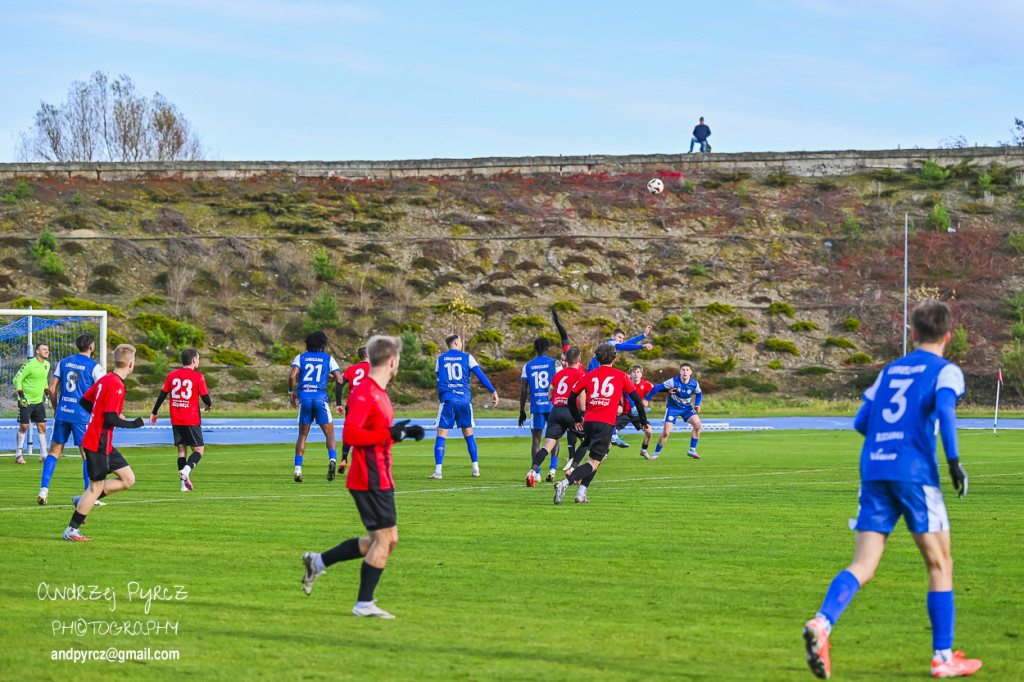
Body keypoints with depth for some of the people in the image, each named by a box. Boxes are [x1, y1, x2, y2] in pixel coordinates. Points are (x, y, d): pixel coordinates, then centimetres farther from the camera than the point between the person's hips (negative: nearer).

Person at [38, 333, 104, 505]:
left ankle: (44, 489, 2)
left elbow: (52, 388, 9)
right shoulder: (94, 366, -5)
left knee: (54, 451, 11)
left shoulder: (64, 363, 9)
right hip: (82, 415, -4)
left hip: (62, 412, 4)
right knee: (88, 454, 2)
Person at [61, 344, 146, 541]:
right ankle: (71, 530, 6)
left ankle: (83, 501, 15)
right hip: (98, 444, -10)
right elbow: (111, 419, -25)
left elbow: (84, 401, 17)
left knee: (128, 479, 11)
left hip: (105, 445, 10)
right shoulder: (116, 386, -20)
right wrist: (134, 424, -12)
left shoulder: (105, 380, 8)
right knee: (96, 488, -1)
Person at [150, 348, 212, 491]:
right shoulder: (198, 377, -7)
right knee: (198, 449, 2)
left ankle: (184, 483, 2)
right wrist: (209, 406, 16)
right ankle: (186, 470, -25)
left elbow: (162, 395, 6)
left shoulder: (171, 376, 6)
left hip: (176, 420, 5)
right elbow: (205, 398, -7)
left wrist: (154, 413, 15)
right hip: (192, 420, -4)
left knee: (181, 449, 10)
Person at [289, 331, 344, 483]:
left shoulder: (300, 357, 12)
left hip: (304, 397, 1)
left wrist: (291, 393, 10)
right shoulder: (328, 358, 11)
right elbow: (340, 380, 4)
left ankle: (298, 469, 0)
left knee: (302, 436, 12)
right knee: (330, 435, 7)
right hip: (320, 396, -1)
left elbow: (292, 376, -4)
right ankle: (332, 459, -21)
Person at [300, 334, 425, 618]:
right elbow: (349, 434, -25)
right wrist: (389, 434, -23)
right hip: (371, 480, -10)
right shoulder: (364, 393, -16)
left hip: (379, 479, 10)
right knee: (384, 539, -6)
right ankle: (364, 604, 2)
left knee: (388, 539, 12)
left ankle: (318, 562, 18)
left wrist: (403, 431, 14)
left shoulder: (378, 392, 16)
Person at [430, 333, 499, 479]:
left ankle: (438, 471, -11)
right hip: (464, 399, 1)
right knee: (469, 435, 13)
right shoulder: (467, 357, 5)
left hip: (447, 400, -1)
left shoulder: (441, 359, 9)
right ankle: (475, 468, 13)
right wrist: (493, 391, 3)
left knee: (441, 436, -2)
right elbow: (481, 375, -1)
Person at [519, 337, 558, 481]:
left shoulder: (528, 366, 6)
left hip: (536, 406, 1)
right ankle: (552, 468, -4)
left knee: (536, 439, 6)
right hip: (552, 405, -1)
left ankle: (536, 472, -2)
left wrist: (522, 411, 11)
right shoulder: (554, 364, 1)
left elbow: (523, 390, 5)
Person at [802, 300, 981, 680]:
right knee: (939, 564, 8)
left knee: (863, 565, -1)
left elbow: (861, 422, 20)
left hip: (873, 470, 5)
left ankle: (821, 623, -28)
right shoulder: (946, 371, 5)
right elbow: (944, 407, -15)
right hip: (914, 472, -5)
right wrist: (954, 460, -19)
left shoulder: (889, 370, 21)